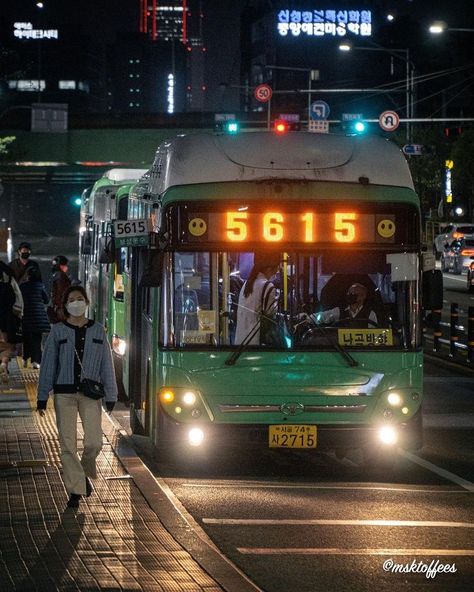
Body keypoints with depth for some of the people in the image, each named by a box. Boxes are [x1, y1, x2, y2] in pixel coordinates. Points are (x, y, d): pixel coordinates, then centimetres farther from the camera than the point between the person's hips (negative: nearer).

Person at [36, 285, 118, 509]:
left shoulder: (97, 331, 8)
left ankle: (85, 473, 22)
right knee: (68, 444, -2)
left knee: (94, 443, -9)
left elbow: (106, 363, 10)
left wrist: (110, 395, 6)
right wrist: (42, 397, 3)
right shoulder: (58, 331, 4)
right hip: (64, 393, 0)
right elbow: (48, 364, 6)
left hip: (90, 393, 0)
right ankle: (75, 490, 7)